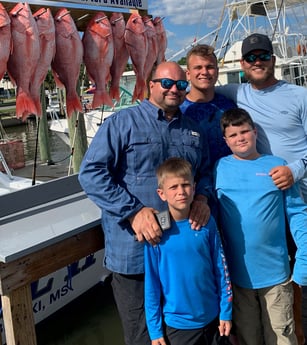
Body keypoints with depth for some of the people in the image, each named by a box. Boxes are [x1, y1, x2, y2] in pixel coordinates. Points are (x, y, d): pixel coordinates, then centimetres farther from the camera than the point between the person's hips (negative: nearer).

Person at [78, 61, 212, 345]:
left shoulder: (193, 130, 12)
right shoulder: (123, 122, -5)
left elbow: (205, 171, 19)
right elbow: (91, 172, -12)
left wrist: (202, 196, -5)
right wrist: (133, 211, -20)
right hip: (135, 249, -4)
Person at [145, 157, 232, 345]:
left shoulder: (207, 223, -8)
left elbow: (221, 269, 0)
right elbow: (152, 284, -8)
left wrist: (226, 312, 2)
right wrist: (155, 330, -5)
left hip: (211, 316, 3)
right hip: (179, 322, -2)